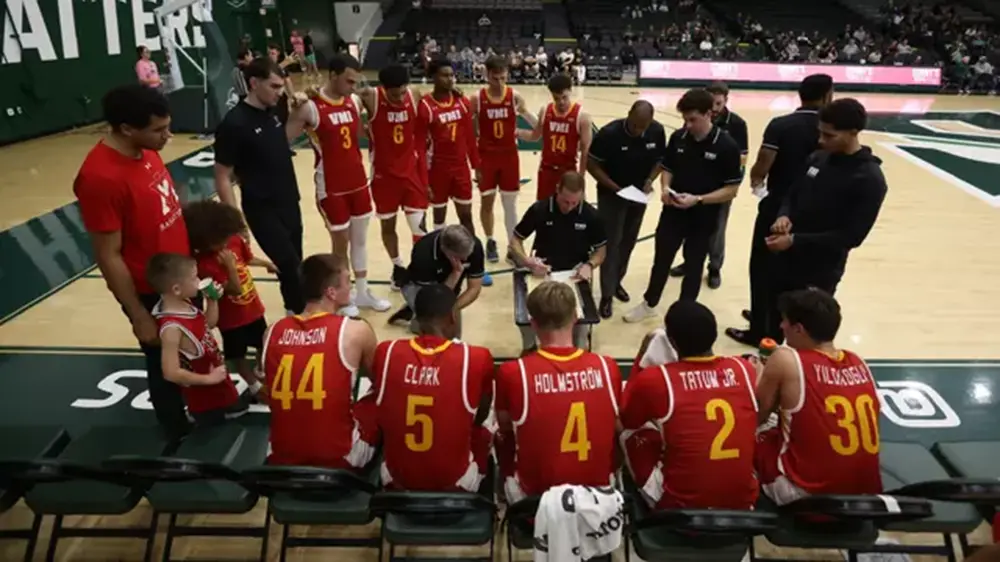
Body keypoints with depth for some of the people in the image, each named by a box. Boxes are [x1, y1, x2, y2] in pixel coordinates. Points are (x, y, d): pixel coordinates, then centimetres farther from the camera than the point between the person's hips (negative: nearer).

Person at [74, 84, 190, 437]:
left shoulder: (146, 150, -2)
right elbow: (108, 257, -22)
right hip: (150, 293, -8)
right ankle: (181, 433, 35)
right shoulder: (100, 177, -27)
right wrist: (138, 316, -16)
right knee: (166, 365, 13)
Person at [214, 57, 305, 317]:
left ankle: (297, 312, 31)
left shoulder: (273, 113, 5)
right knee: (290, 267, -8)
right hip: (262, 211, -7)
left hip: (290, 204, 8)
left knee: (294, 265, 15)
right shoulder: (234, 123, -17)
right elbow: (222, 178, -15)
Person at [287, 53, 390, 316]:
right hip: (331, 188, -6)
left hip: (359, 183, 6)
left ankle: (362, 293, 29)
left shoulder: (355, 101, 3)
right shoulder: (310, 108, -15)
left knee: (360, 239, 15)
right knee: (340, 243, 6)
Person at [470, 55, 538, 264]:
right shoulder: (477, 99, -9)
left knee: (510, 204, 6)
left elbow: (536, 124, 1)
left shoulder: (515, 97, -6)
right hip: (486, 156, 0)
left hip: (509, 155, 0)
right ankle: (490, 242, 27)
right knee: (487, 201, 8)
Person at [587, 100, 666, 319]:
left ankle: (617, 281, 35)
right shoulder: (609, 133, -24)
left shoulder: (657, 131, -13)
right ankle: (607, 293, 8)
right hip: (611, 195, -4)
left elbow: (660, 159, 3)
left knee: (628, 241, 16)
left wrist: (649, 181, -14)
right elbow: (591, 164, -17)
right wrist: (615, 187, -23)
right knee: (611, 243, -2)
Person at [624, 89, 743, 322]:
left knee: (693, 265, 12)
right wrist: (666, 188, -12)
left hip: (703, 218, -3)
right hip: (673, 212, 3)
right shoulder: (678, 138, -4)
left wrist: (697, 200, -24)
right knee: (661, 259, 16)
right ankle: (649, 304, 36)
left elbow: (731, 190, -13)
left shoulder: (726, 146, -15)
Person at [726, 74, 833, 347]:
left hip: (777, 208, -4)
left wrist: (756, 183, 2)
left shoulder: (780, 125, -13)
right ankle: (774, 322, 36)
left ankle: (759, 331, 16)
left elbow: (760, 169, -19)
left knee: (762, 267, 9)